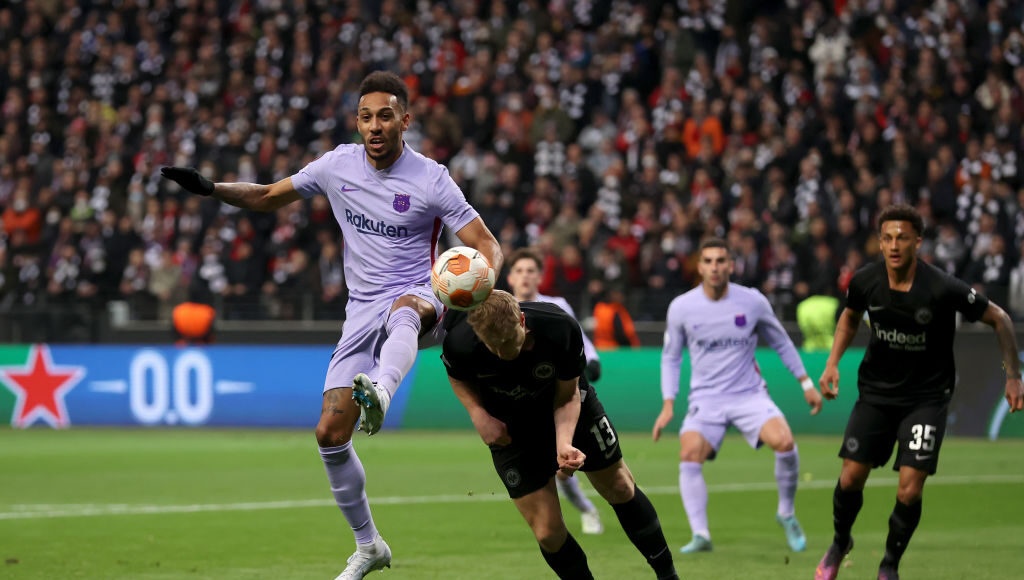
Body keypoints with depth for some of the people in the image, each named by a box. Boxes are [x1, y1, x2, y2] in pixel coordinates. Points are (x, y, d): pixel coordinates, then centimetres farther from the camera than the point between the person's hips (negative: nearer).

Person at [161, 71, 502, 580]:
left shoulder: (430, 179, -8)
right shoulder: (337, 165, 4)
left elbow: (485, 244, -8)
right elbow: (268, 197, 17)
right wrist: (210, 188, 1)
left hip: (419, 298, -4)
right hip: (363, 312, 4)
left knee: (405, 307, -43)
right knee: (330, 434, -4)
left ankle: (380, 393, -74)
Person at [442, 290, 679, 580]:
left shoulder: (562, 328, -33)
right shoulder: (460, 343, -32)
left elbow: (567, 396, -19)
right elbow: (458, 376, -5)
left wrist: (564, 443, -35)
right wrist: (478, 413, -22)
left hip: (566, 415, 1)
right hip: (511, 431, -1)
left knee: (621, 490, 13)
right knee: (549, 534, -7)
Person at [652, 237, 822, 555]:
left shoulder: (753, 302, -5)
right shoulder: (681, 307, -4)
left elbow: (781, 343, 11)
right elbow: (670, 357, 10)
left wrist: (806, 384, 10)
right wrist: (668, 405, 2)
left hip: (749, 394, 0)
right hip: (705, 398, 0)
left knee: (784, 441, -25)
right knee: (689, 455, -25)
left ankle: (787, 514, -1)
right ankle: (700, 535, -21)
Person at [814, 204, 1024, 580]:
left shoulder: (943, 289, -24)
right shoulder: (865, 281, -12)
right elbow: (850, 316, 13)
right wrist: (833, 362, 2)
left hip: (926, 397, -3)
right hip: (876, 392, 3)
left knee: (909, 492, -11)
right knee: (851, 478, -1)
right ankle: (840, 543, 31)